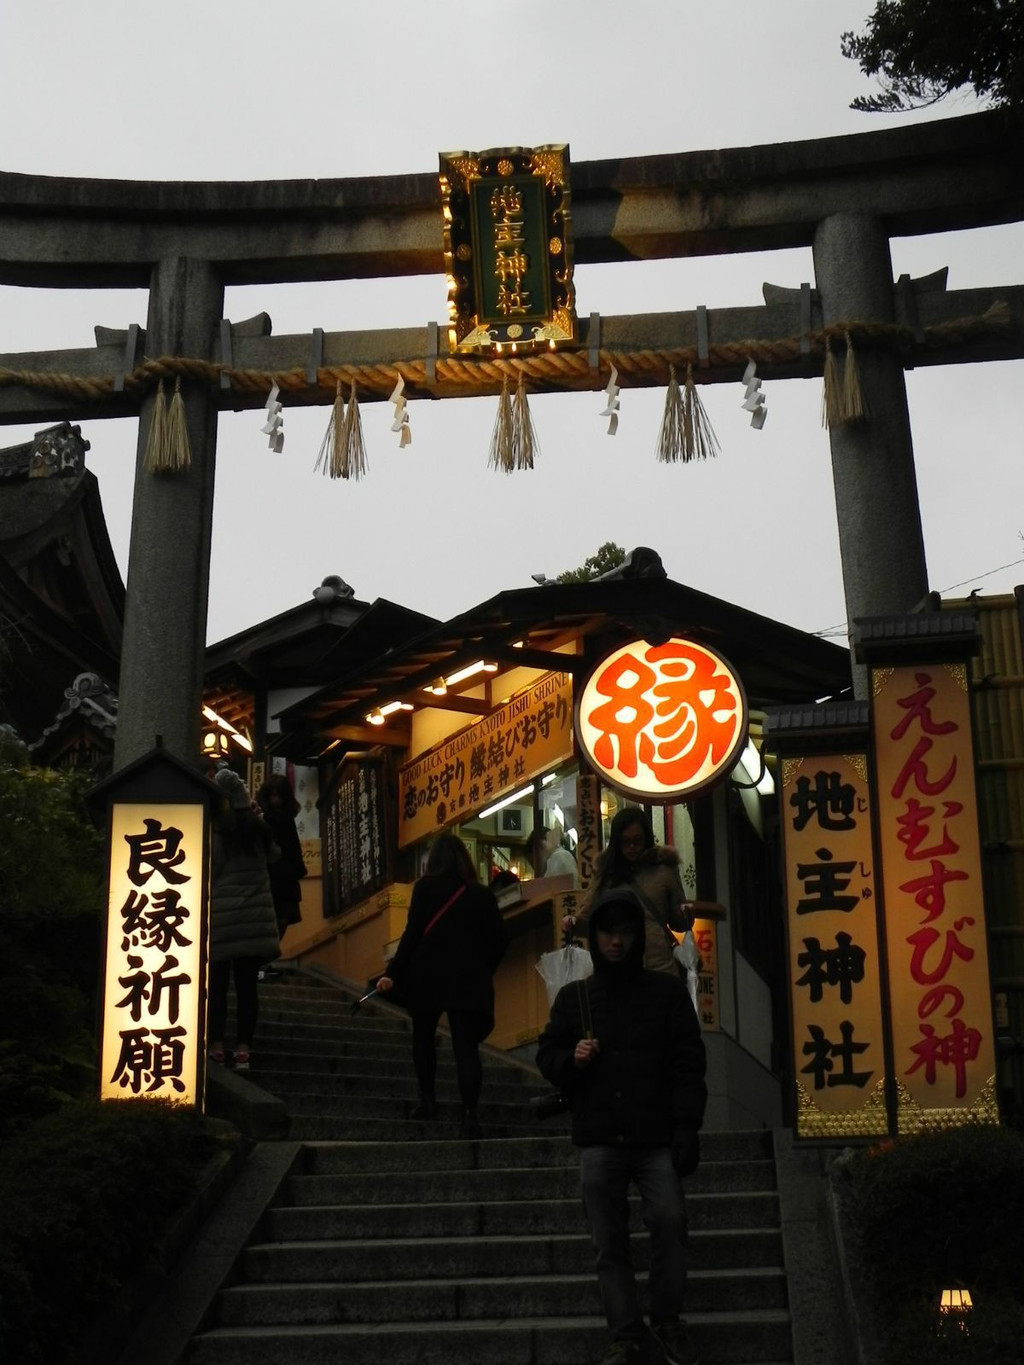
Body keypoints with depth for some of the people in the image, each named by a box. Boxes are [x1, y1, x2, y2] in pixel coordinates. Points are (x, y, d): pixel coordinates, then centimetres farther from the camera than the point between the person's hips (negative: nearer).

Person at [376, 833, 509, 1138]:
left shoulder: (426, 887, -2)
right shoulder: (481, 894, 6)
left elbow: (412, 934, -8)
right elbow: (499, 938, 4)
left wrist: (393, 973, -8)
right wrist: (483, 972, 16)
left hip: (428, 977, -1)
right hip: (469, 981, 1)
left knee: (423, 1038, 20)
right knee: (466, 1047, -2)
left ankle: (427, 1100, 15)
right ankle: (469, 1114, -16)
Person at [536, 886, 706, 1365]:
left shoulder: (666, 991, 7)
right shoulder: (573, 996, 13)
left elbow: (687, 1064, 3)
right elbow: (547, 1056, 17)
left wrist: (687, 1128, -7)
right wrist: (571, 1059, -6)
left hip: (656, 1139, -2)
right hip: (598, 1140, 2)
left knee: (669, 1220, -18)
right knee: (609, 1243, 3)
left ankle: (668, 1324, 0)